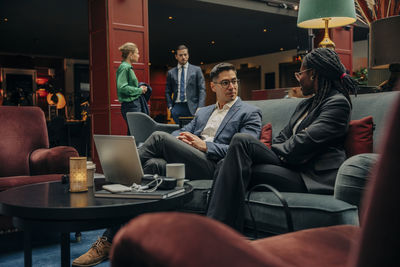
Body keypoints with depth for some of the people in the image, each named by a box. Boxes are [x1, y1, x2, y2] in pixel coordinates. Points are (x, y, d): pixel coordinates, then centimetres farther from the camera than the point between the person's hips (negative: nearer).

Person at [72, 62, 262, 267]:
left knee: (159, 137, -23)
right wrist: (177, 139, -4)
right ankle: (111, 239, -26)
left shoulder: (250, 113, 12)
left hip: (212, 165, -5)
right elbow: (181, 132, 23)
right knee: (153, 164, -28)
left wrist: (205, 146, -12)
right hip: (184, 163, 5)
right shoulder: (203, 112, 31)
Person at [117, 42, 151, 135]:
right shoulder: (124, 67, -11)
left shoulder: (128, 67, 18)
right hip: (130, 106, -10)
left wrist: (140, 88, 8)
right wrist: (139, 90, -13)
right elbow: (122, 87, -21)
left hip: (135, 105, 10)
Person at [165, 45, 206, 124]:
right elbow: (168, 92, 18)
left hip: (192, 108, -1)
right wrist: (170, 107, 3)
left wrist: (200, 108, -10)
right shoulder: (171, 72, 15)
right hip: (177, 107, 2)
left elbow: (202, 90, 2)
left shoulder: (196, 70, 8)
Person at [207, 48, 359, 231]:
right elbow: (283, 137, 19)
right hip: (293, 169, 8)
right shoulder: (304, 105, 26)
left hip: (313, 180, -8)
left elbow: (305, 142, -14)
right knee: (227, 164, -11)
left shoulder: (337, 103, -2)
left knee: (242, 141, -23)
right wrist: (266, 152, 0)